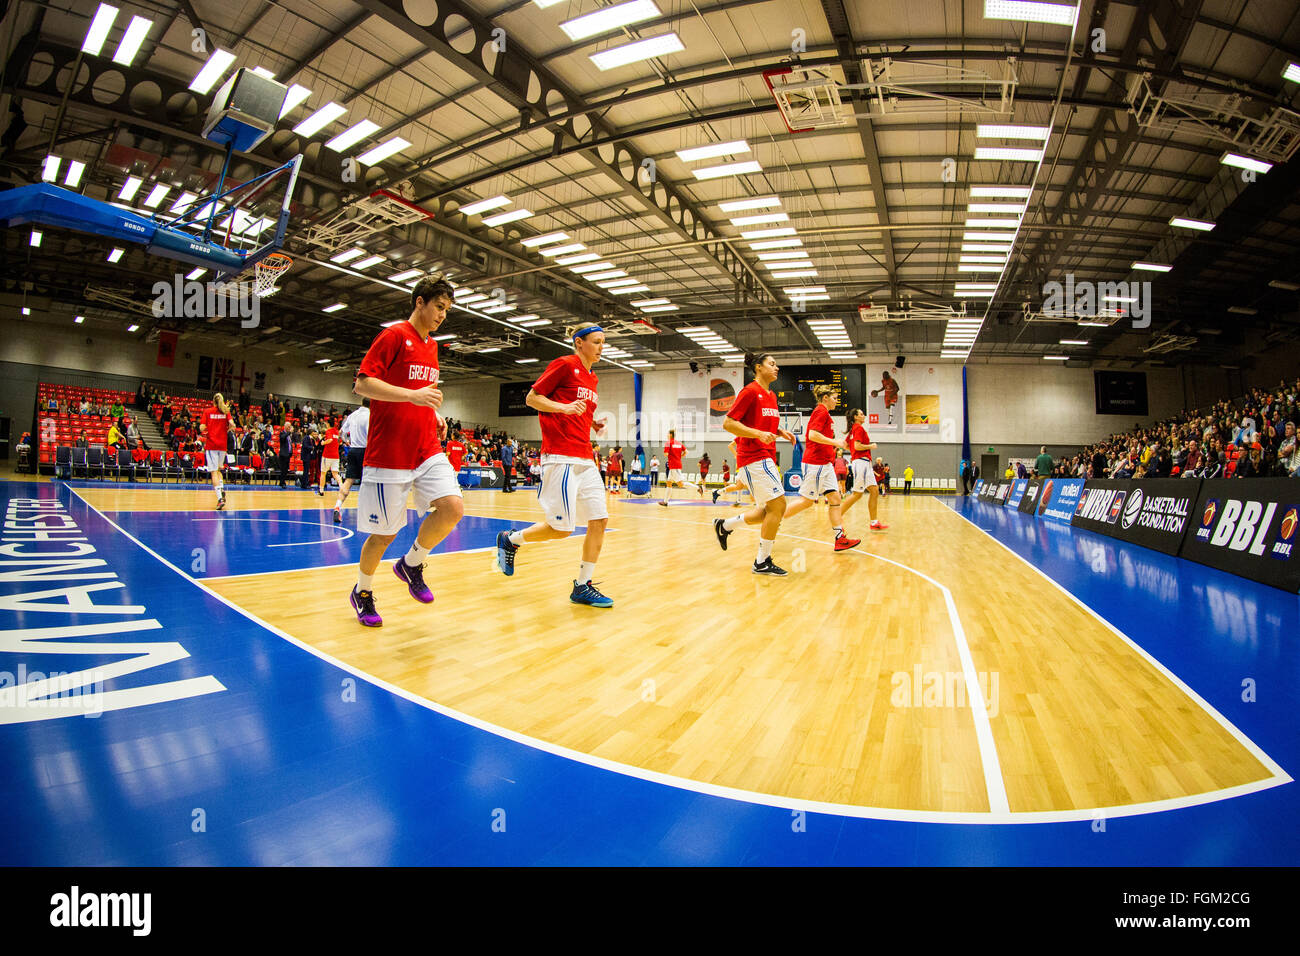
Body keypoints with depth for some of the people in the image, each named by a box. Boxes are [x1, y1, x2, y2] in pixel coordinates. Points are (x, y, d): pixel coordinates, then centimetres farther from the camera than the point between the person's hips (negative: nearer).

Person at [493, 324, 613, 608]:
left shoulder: (592, 379, 20)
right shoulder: (565, 364, -3)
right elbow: (532, 398, -4)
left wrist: (593, 424, 11)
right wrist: (565, 407, -17)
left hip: (585, 460, 8)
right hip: (561, 458, -8)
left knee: (599, 520, 0)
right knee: (561, 528, -7)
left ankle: (583, 586, 10)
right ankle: (510, 540, 19)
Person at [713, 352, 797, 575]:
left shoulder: (771, 395, 18)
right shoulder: (750, 391, -8)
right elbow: (728, 423, -13)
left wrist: (781, 432, 10)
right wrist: (759, 434, -22)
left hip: (765, 459, 10)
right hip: (754, 457, -10)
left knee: (769, 511, 10)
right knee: (778, 504, -11)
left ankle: (724, 525, 25)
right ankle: (762, 562, -1)